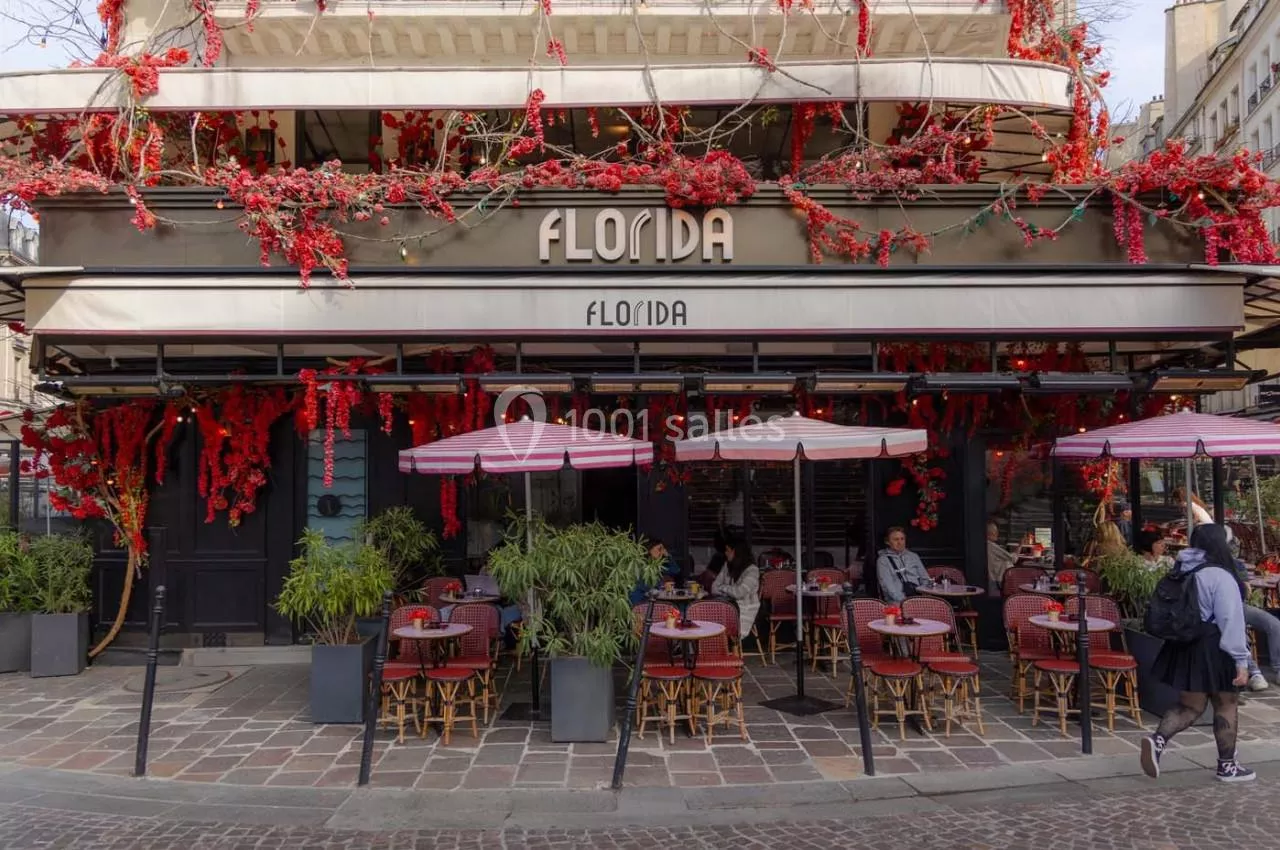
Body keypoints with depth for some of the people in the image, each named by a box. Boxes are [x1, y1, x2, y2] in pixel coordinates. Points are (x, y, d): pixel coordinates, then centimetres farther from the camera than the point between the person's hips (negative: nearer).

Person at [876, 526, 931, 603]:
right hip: (897, 601, -5)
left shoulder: (914, 556, 22)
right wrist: (904, 601, -20)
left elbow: (925, 580, 21)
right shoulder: (883, 560, 7)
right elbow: (888, 585, -5)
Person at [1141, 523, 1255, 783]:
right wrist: (1240, 659, -16)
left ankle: (1157, 739, -12)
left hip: (1184, 646, 7)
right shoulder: (1220, 576, -16)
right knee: (1227, 705, 11)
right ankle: (1227, 765, 22)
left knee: (1190, 706, 11)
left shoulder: (1182, 573, 9)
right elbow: (1231, 621, -19)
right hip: (1213, 649, -7)